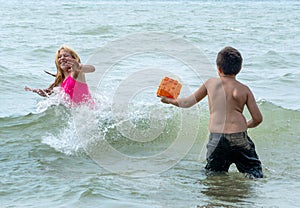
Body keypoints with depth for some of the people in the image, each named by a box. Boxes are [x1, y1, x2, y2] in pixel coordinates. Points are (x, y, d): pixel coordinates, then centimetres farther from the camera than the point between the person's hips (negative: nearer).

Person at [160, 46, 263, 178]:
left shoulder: (210, 83, 7)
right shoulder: (244, 90, 4)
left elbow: (188, 102, 16)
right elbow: (258, 119, 3)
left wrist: (170, 101, 34)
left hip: (216, 138, 1)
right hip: (239, 138, -1)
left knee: (213, 173, 16)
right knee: (255, 174, 6)